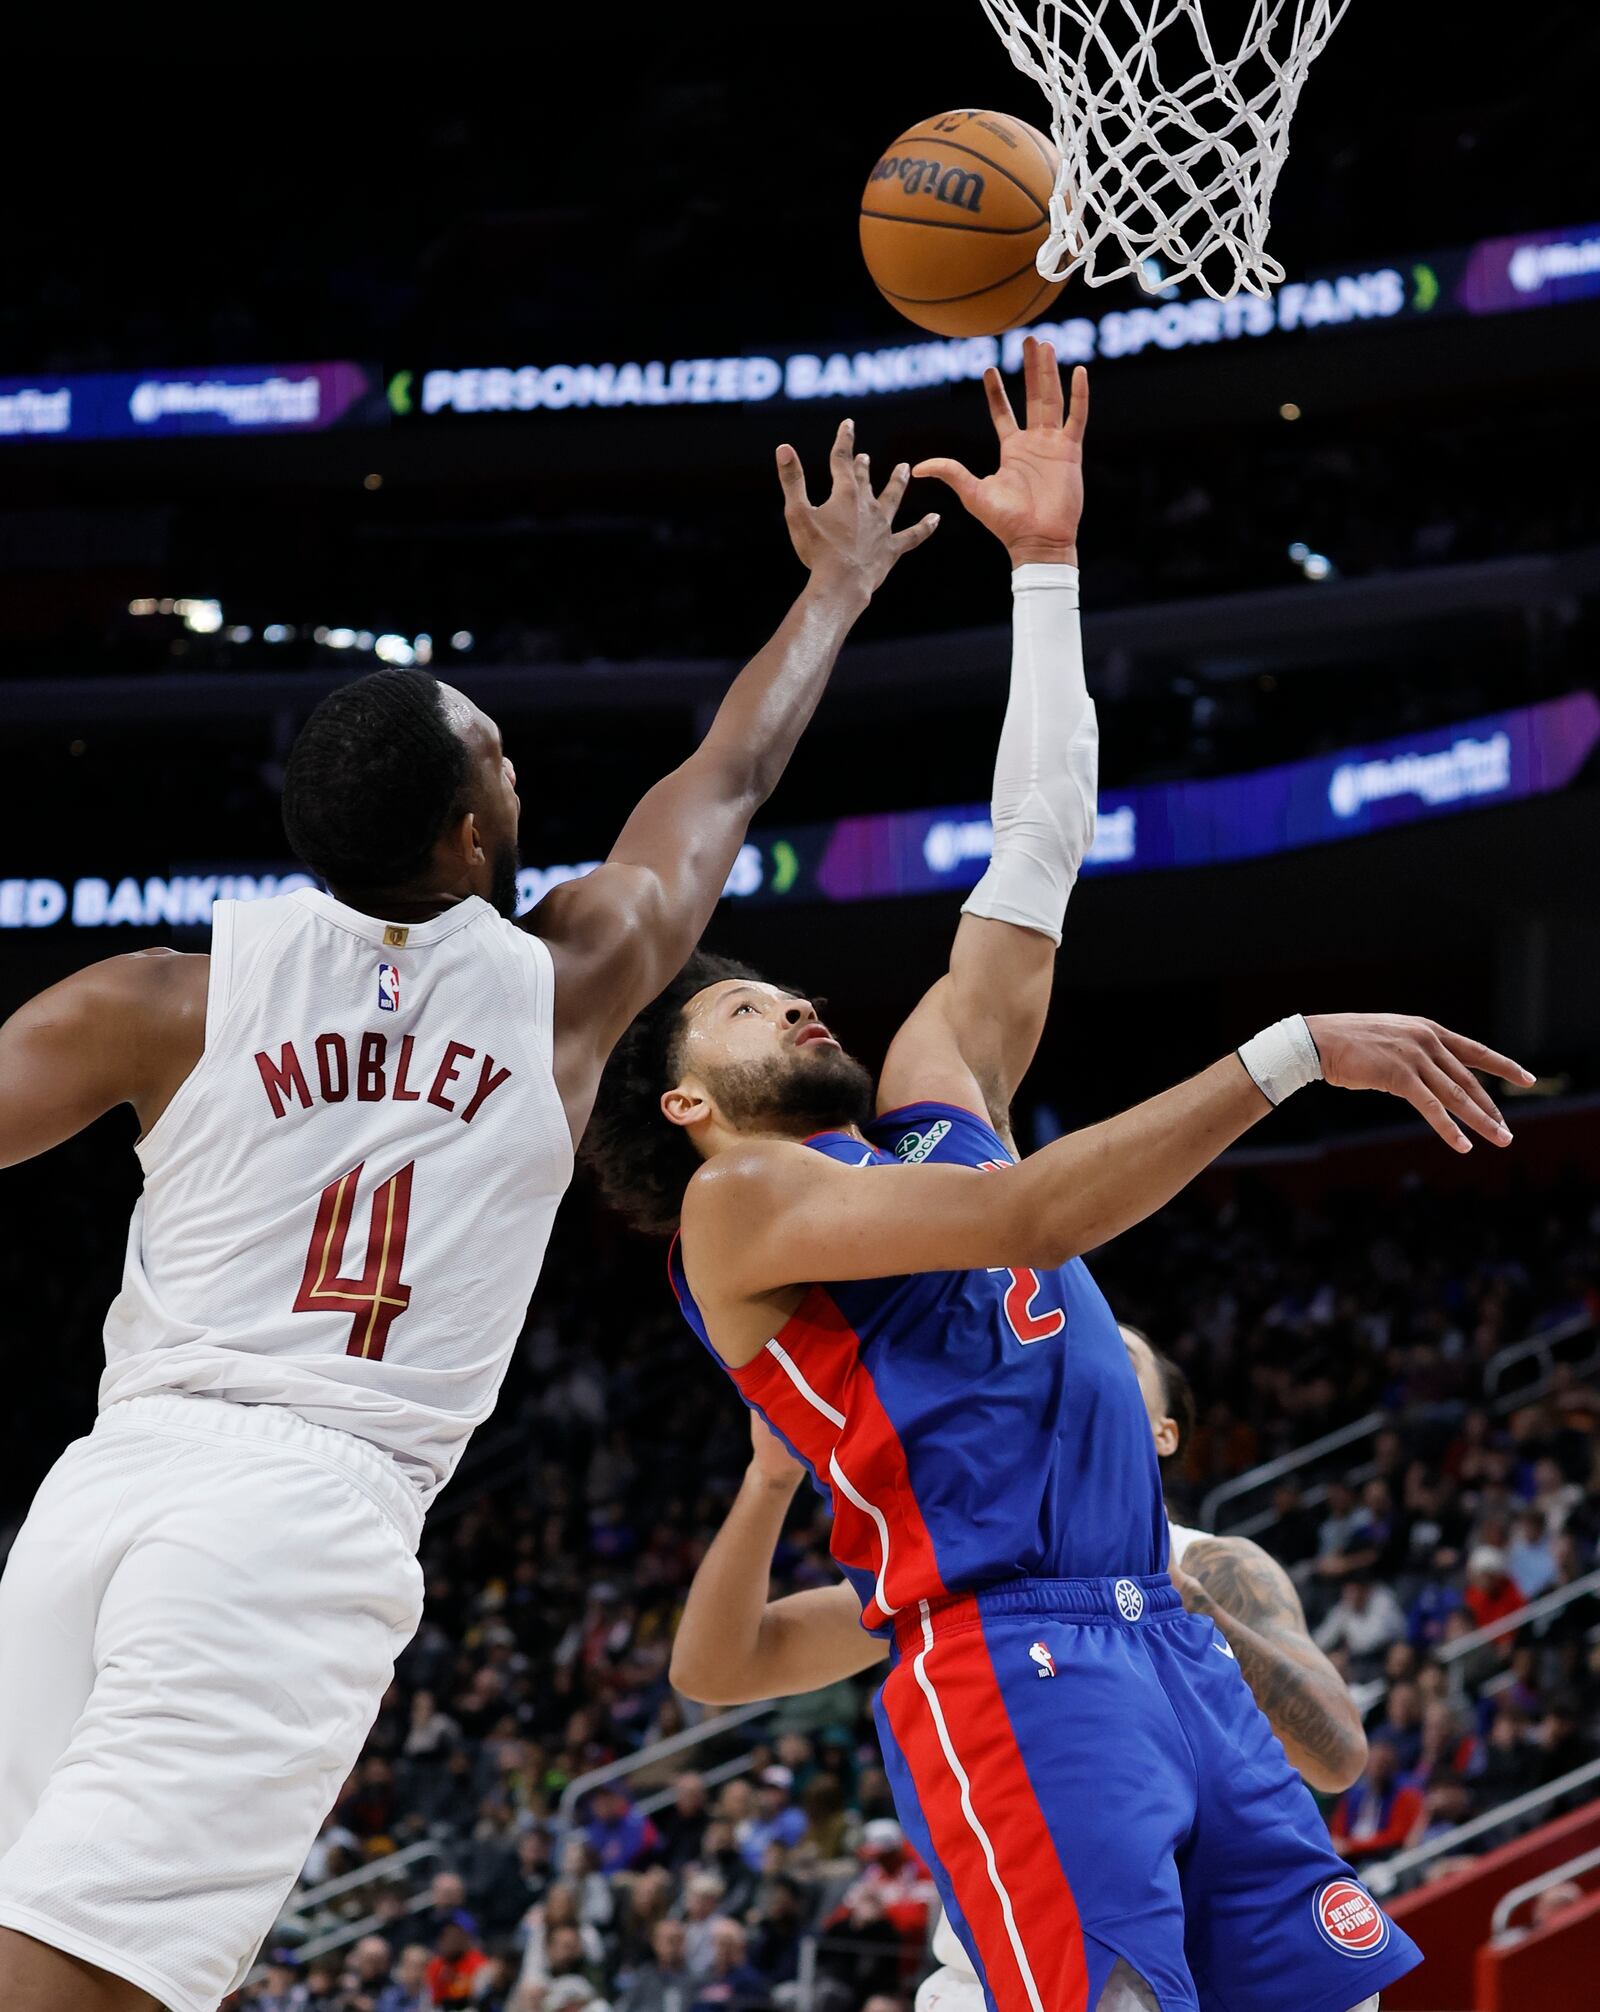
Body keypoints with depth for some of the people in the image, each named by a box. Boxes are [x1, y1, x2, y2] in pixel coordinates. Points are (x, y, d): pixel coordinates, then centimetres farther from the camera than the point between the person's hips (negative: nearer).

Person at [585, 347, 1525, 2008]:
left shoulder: (929, 1099, 23)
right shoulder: (740, 1203, 1)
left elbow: (1036, 850, 24)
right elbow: (1029, 1214, -14)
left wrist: (1047, 564, 22)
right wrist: (1294, 1049, -18)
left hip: (1165, 1639, 8)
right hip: (1008, 1665, -8)